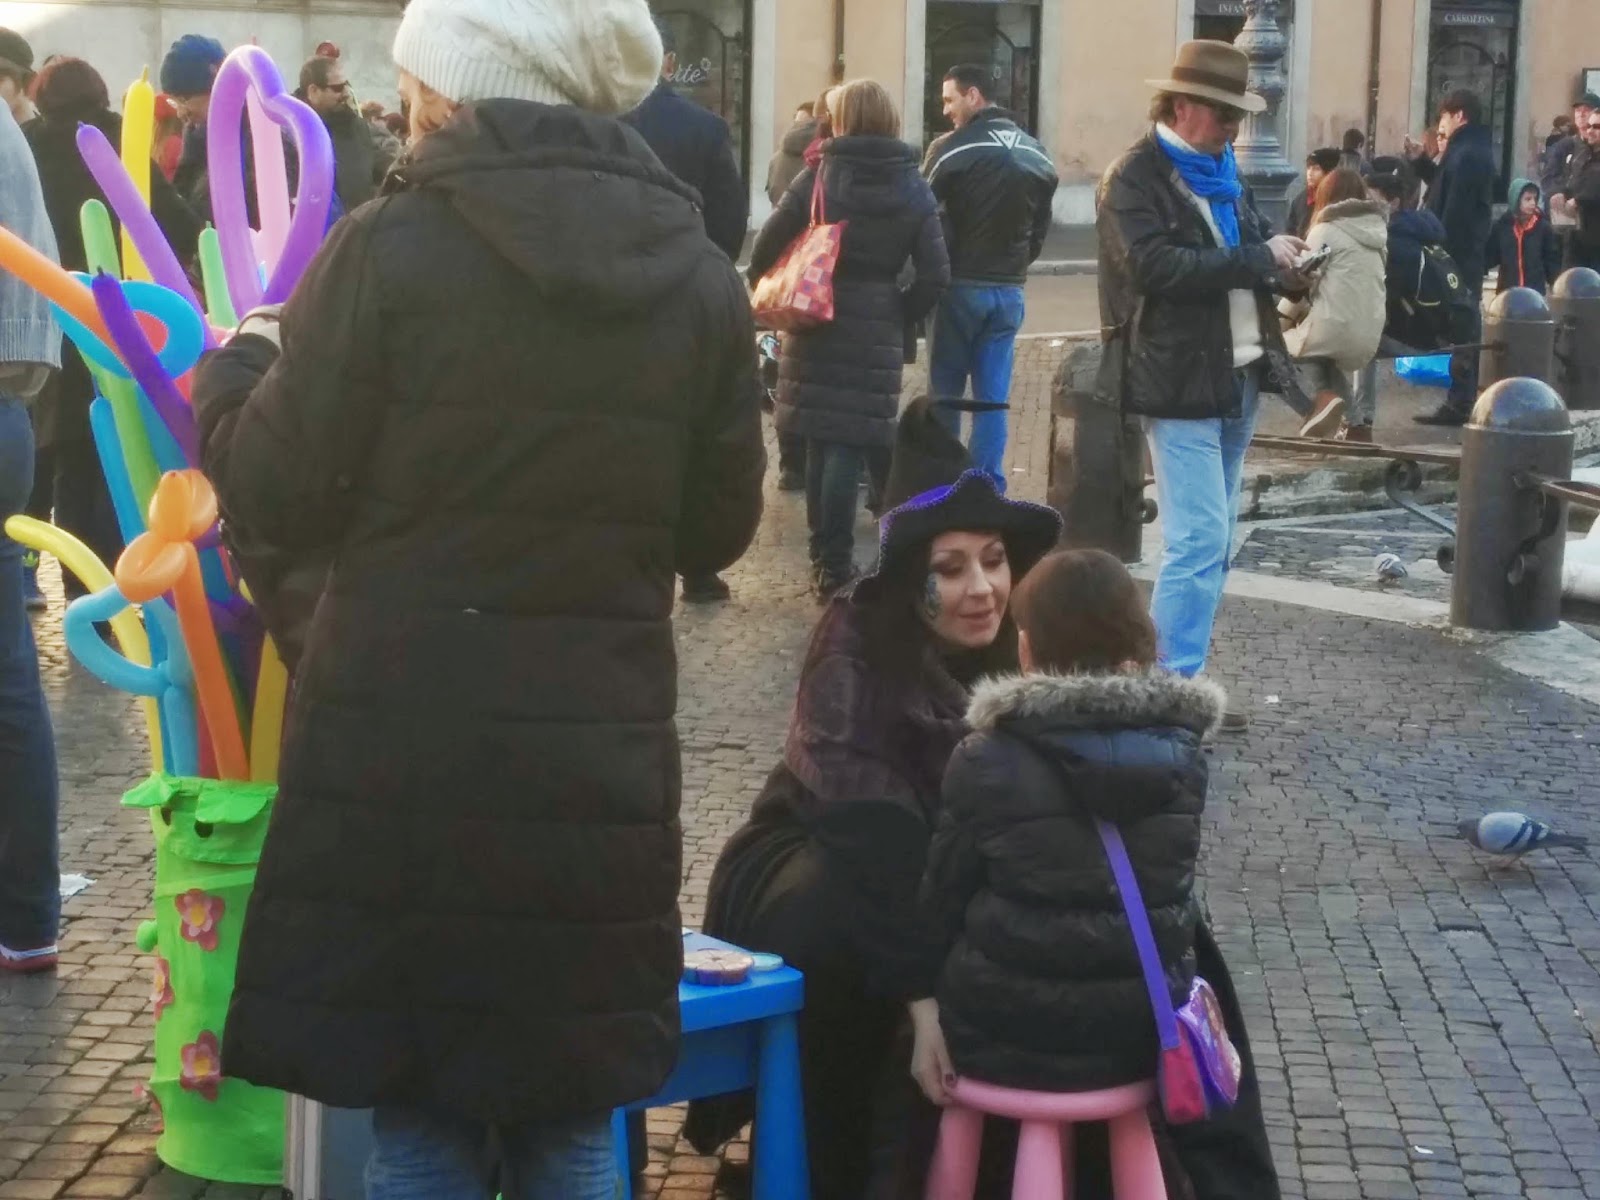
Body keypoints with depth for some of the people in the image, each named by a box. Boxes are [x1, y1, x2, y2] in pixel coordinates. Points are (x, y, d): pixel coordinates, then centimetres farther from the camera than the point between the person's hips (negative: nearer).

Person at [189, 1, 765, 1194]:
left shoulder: (390, 247, -10)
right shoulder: (701, 274, 2)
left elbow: (276, 497, -3)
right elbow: (718, 526, 10)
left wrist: (239, 366, 15)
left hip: (404, 756, -3)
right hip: (601, 756, 4)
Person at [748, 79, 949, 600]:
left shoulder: (817, 178, -6)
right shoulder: (914, 190, 0)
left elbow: (767, 247, -8)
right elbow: (935, 275, -5)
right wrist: (901, 315, 7)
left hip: (816, 322, 0)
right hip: (875, 331, 0)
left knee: (820, 440, 11)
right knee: (849, 443, 1)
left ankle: (822, 552, 20)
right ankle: (835, 563, 0)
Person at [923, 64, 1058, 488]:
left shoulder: (952, 148, -10)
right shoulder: (1037, 154, 9)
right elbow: (1040, 229, 12)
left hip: (960, 286, -5)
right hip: (1009, 290, 5)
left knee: (945, 392, 4)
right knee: (993, 396, 6)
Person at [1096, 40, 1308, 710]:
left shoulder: (1219, 171, 15)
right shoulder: (1135, 177, -11)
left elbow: (1245, 245, 24)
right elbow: (1156, 266, -23)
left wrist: (1281, 255, 0)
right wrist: (1259, 259, -20)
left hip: (1238, 377, 9)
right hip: (1180, 381, -9)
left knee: (1211, 540, 14)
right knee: (1199, 540, -12)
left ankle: (1177, 656, 23)